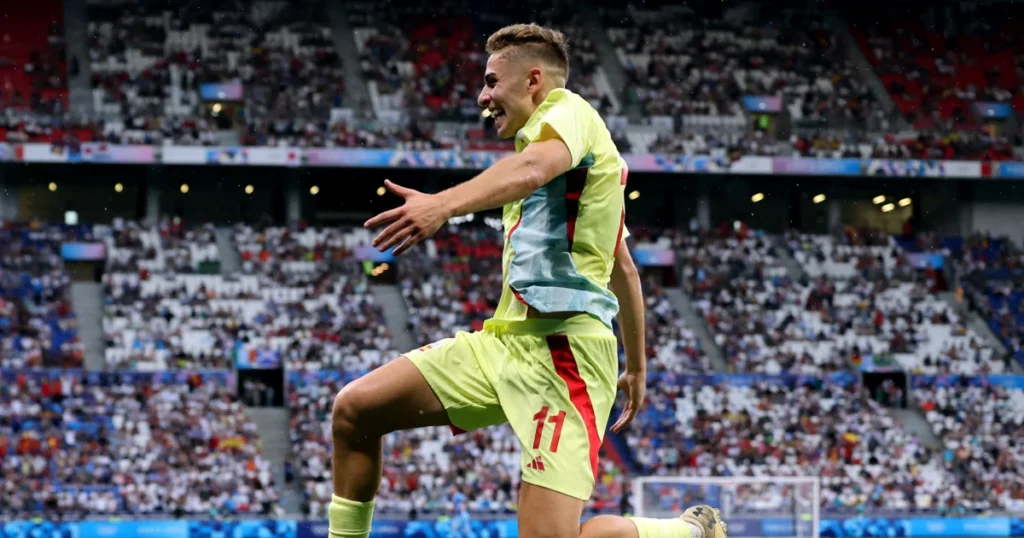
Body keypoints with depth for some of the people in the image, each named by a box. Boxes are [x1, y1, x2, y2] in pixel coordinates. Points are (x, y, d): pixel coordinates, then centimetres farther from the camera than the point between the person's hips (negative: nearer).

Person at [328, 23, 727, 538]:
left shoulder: (568, 110, -3)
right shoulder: (548, 133, 27)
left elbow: (533, 170, -30)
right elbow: (625, 269, 34)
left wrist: (443, 204, -47)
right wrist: (636, 367, 42)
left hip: (562, 346, -10)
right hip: (503, 340, 10)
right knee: (354, 409, 1)